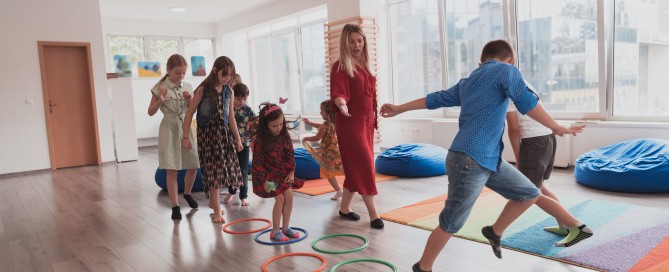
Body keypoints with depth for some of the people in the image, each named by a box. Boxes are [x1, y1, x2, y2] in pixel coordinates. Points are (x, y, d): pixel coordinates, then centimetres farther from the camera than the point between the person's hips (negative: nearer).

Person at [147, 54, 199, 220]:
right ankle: (175, 206, 6)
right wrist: (160, 101, -19)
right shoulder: (160, 87, -6)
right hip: (169, 129, -4)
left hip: (186, 128, 4)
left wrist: (190, 100, -8)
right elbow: (151, 112, -3)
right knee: (172, 169, -2)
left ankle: (187, 193, 36)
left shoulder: (187, 87, 5)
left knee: (193, 166, 9)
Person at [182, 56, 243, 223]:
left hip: (224, 133, 5)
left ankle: (213, 201, 30)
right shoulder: (203, 90, -9)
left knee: (222, 168, 9)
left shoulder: (228, 92, 5)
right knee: (213, 169, -4)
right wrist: (185, 137, -10)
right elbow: (190, 113, -7)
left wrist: (237, 138, 12)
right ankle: (217, 210, 1)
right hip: (207, 133, -5)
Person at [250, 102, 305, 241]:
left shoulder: (284, 136, -2)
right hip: (269, 175, -6)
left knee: (289, 196, -1)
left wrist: (291, 172, -3)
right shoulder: (260, 140, -18)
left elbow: (290, 155, 4)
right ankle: (275, 231, 4)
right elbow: (258, 162, -16)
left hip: (283, 173, 6)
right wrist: (263, 180, -19)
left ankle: (285, 227, 16)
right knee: (280, 198, -11)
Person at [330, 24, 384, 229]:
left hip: (366, 122, 8)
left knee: (356, 167, 11)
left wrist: (374, 118, 20)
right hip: (349, 123, -8)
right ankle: (373, 214, -1)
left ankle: (345, 208, 24)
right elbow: (338, 93, -21)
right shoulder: (340, 67, -9)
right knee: (364, 166, -9)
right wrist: (341, 104, -42)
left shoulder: (364, 65, 13)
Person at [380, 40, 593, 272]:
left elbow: (436, 99, 23)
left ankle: (495, 232, 31)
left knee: (529, 193, 16)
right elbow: (527, 103, -10)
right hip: (470, 161, -9)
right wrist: (557, 128, 1)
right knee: (451, 224, 3)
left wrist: (399, 109, 29)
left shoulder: (467, 82, 20)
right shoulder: (506, 70, -2)